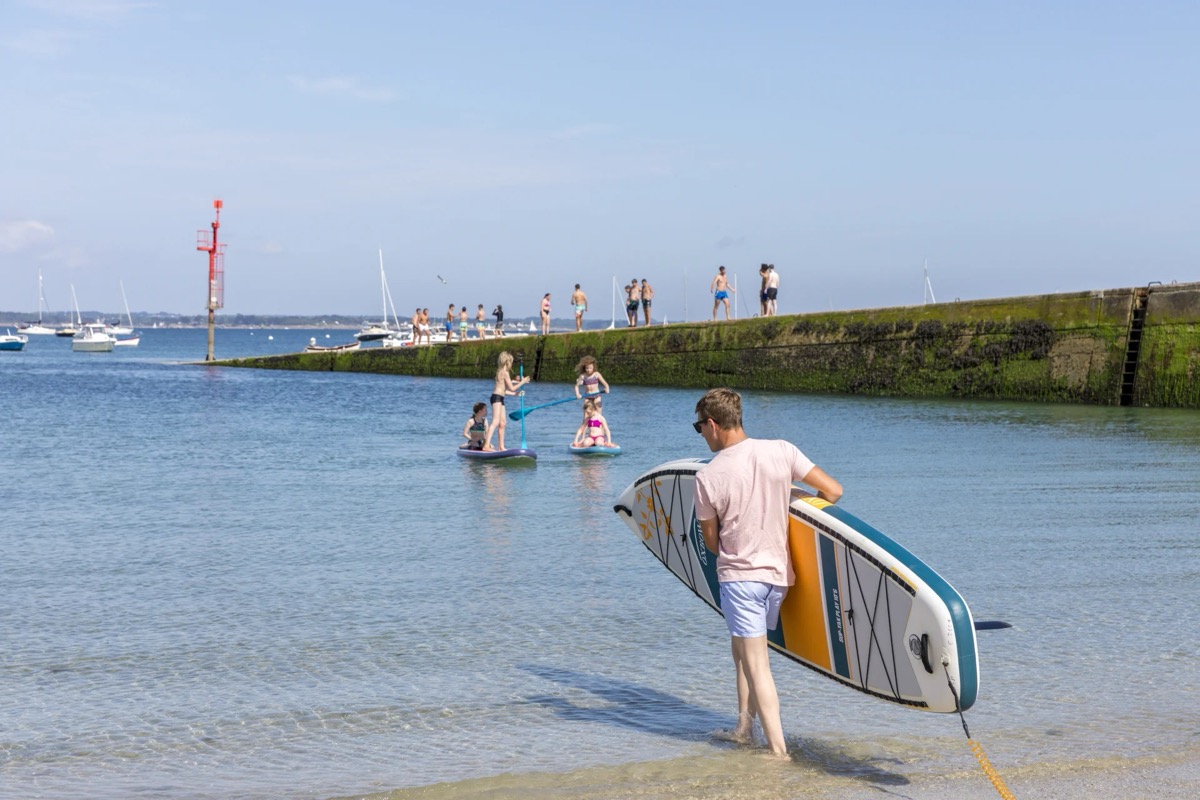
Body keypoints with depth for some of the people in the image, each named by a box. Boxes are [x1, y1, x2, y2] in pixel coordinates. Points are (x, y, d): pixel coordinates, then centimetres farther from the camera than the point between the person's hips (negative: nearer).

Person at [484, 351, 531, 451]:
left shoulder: (500, 372, 19)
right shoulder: (505, 373, -11)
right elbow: (512, 388, -11)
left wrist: (515, 393, 31)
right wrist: (522, 382, 0)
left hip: (499, 398, 10)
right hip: (497, 398, -10)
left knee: (502, 423, 13)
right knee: (496, 422, -19)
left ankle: (501, 447, 18)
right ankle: (487, 445, -29)